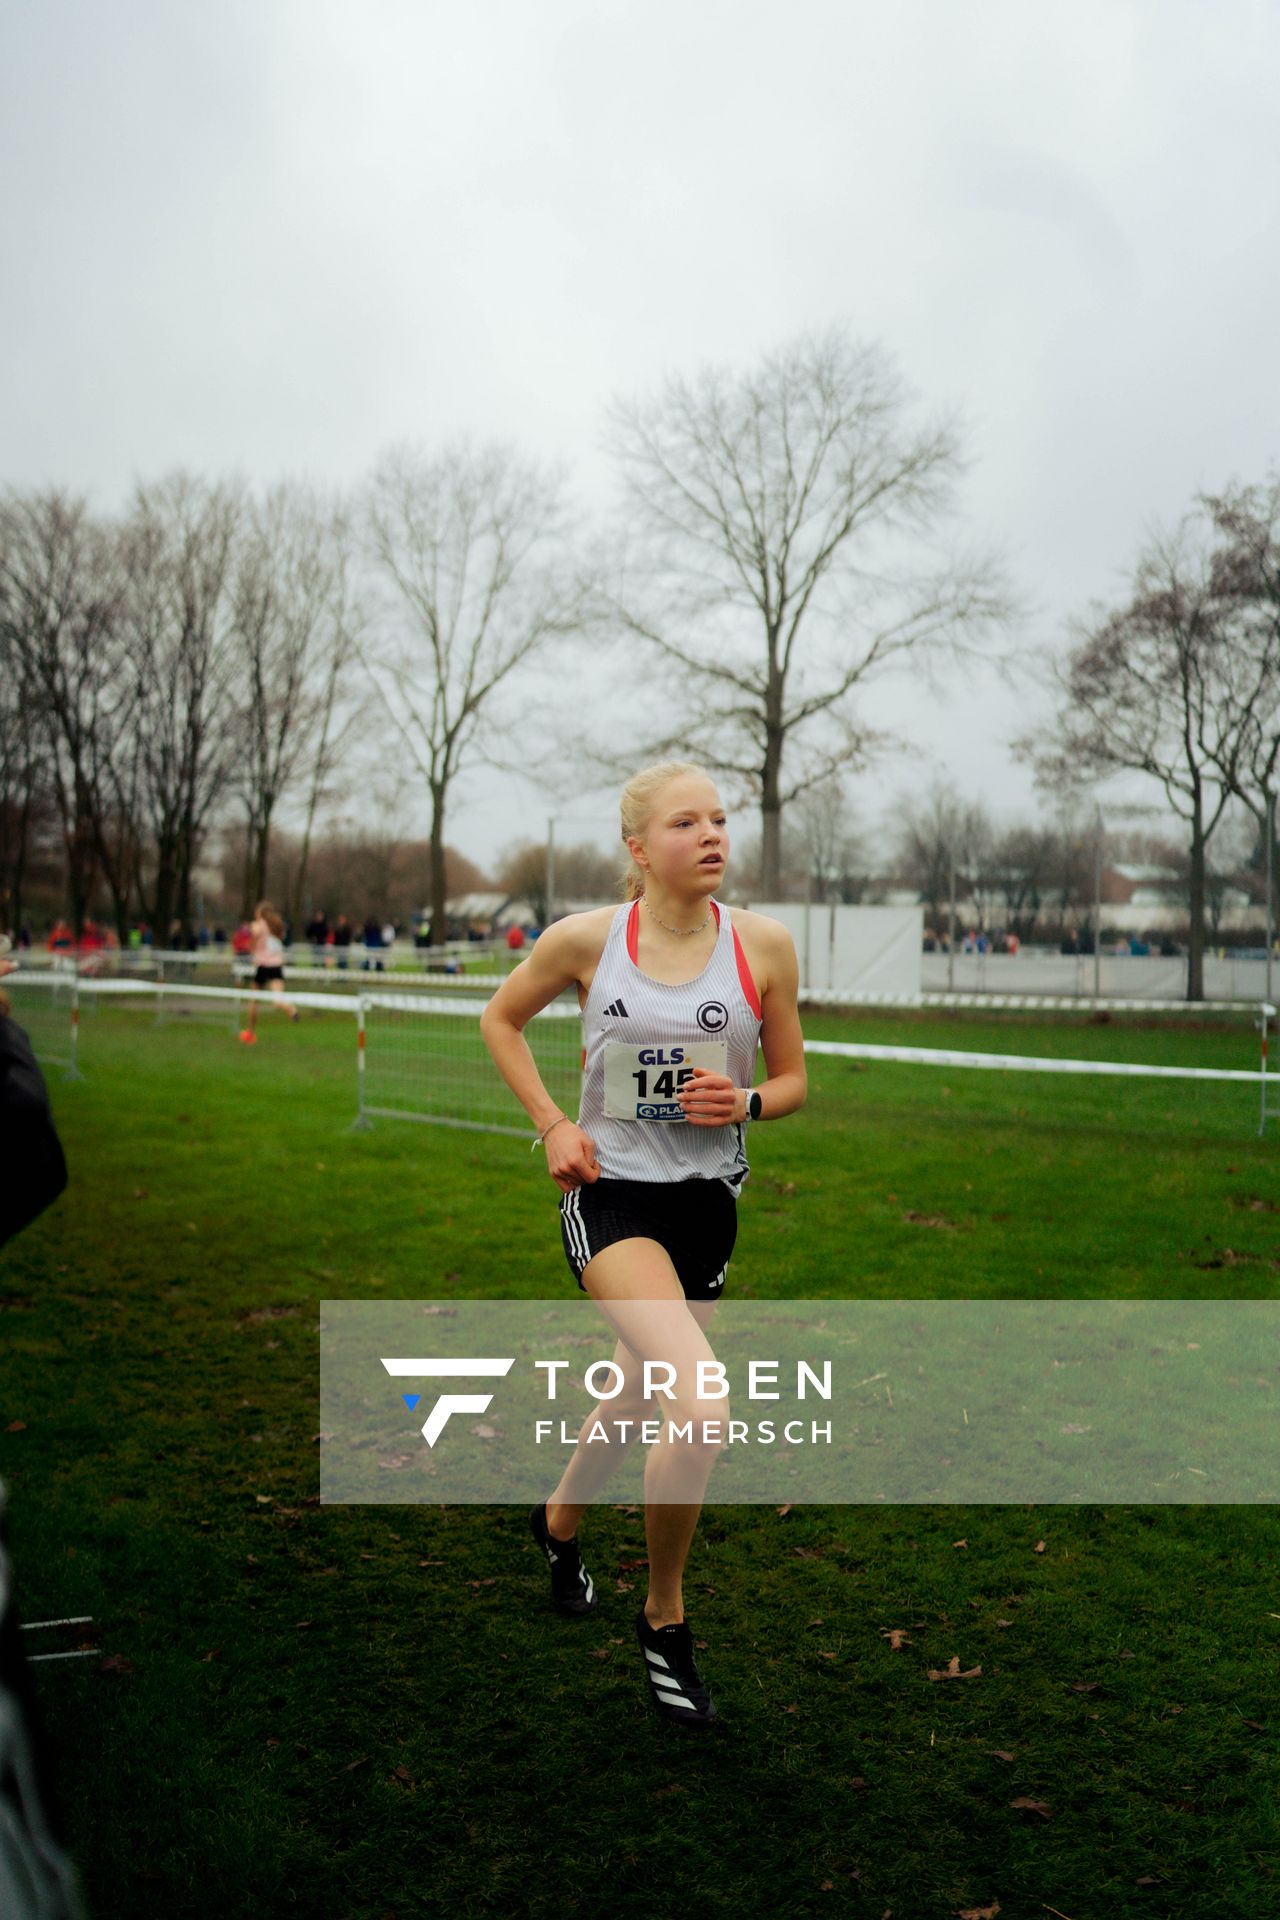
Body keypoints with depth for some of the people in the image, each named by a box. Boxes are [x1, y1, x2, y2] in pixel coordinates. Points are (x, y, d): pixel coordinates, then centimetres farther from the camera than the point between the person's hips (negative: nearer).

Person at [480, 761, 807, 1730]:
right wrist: (553, 1124, -2)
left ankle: (560, 1517, 54)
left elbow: (792, 1079, 7)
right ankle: (665, 1619, 4)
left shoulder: (764, 943, -4)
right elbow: (502, 1016, 10)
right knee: (701, 1411, -22)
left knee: (644, 1399, 20)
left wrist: (745, 1101, -15)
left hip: (708, 1200, 4)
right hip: (611, 1190, -3)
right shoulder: (586, 939, -8)